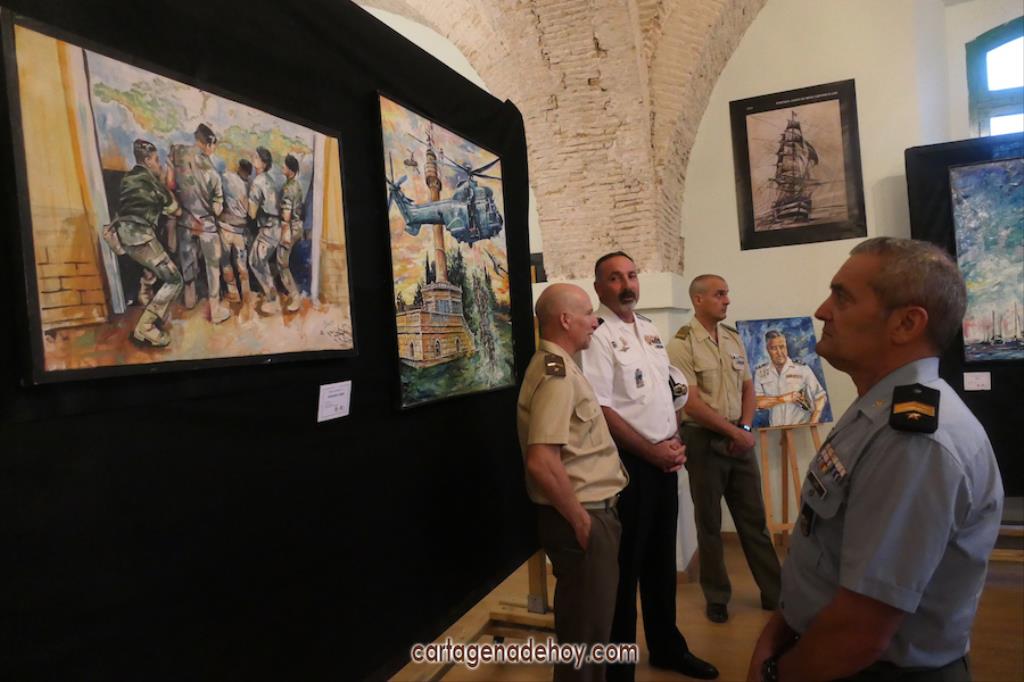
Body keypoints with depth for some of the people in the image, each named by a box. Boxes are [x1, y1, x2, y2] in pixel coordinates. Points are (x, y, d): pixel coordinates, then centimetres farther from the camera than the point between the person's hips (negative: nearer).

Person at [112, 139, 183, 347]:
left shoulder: (128, 178, 19)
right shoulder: (150, 180, -4)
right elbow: (175, 210, 5)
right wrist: (164, 181, 15)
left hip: (126, 234, 9)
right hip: (140, 236, -9)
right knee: (173, 280, -7)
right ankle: (144, 328, -10)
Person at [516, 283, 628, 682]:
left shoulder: (557, 366, 11)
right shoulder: (556, 374, -21)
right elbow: (542, 461, -31)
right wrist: (581, 520, -20)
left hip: (589, 511, 10)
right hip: (580, 517, -10)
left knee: (586, 621, 23)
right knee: (585, 627, 6)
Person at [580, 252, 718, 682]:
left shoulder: (649, 330, 12)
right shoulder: (597, 334, -13)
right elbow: (601, 410, -19)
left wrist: (675, 443, 4)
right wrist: (652, 452, -14)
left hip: (664, 460, 8)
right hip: (626, 463, -8)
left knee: (661, 558, 19)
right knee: (625, 565, 3)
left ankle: (667, 646, 37)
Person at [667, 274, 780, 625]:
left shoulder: (733, 338, 9)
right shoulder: (682, 344, -12)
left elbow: (748, 387, 12)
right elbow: (692, 402, -16)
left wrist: (745, 427, -3)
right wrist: (733, 432, -13)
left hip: (739, 438, 5)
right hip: (704, 441, -5)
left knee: (754, 517, 12)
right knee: (709, 522, 8)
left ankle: (774, 591, 24)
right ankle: (717, 597, 22)